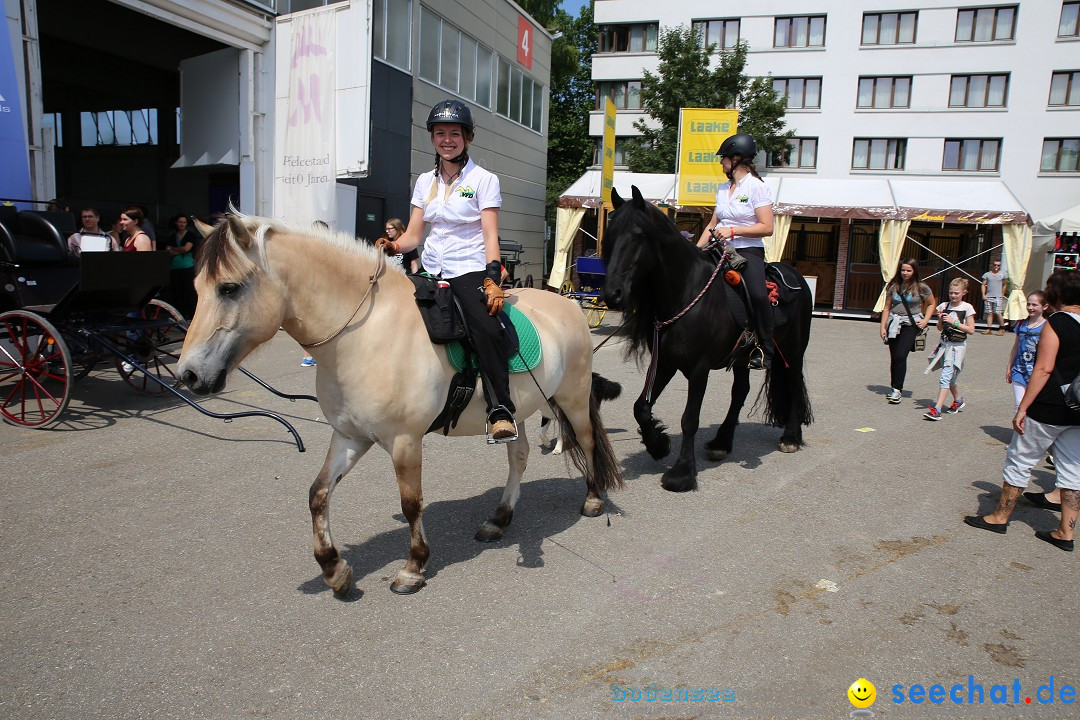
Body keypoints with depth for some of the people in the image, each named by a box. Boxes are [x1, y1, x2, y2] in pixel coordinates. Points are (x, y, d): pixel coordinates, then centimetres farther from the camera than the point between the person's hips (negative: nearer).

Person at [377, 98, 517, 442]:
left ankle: (501, 411, -27)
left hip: (469, 271, -5)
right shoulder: (425, 181, 16)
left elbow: (490, 235, -6)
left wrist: (493, 278, -21)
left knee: (486, 328, -32)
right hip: (431, 271, 6)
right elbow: (412, 235, 11)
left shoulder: (484, 179, 4)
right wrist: (392, 246, -11)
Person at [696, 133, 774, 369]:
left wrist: (733, 230, -17)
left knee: (757, 293, -30)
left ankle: (764, 351, -16)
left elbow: (767, 228, -9)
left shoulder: (757, 187, -2)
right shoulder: (723, 189, 17)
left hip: (749, 250, -7)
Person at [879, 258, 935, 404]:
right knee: (894, 358, 6)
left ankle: (897, 389, -10)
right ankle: (895, 388, 18)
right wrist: (883, 327, 4)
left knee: (900, 356, -16)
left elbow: (931, 304, 13)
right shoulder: (893, 286, 7)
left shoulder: (921, 288, -1)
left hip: (911, 325, -3)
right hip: (894, 324, 3)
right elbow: (887, 307, 10)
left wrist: (925, 321, 0)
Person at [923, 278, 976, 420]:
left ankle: (937, 410, -19)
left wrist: (954, 322, -17)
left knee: (946, 377, -14)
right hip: (945, 344, 5)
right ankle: (958, 400, 43)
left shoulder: (967, 308, -5)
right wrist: (940, 319, -9)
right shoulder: (944, 306, 5)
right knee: (950, 378, 18)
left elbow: (971, 330, -8)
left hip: (958, 346, -5)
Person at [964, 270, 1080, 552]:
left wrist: (1023, 407, -16)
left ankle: (1000, 517, 17)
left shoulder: (1057, 322, -13)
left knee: (1019, 462, 6)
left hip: (1048, 410, -7)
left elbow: (1044, 369, -19)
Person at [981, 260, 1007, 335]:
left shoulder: (1002, 274, 9)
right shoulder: (987, 274, 6)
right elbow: (983, 285, 5)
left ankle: (1002, 328, 3)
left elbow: (1004, 285, 18)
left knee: (998, 312, -9)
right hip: (988, 297, 1)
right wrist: (983, 295, -4)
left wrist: (1002, 295, 14)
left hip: (998, 297, -1)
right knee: (989, 313, 2)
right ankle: (988, 329, 5)